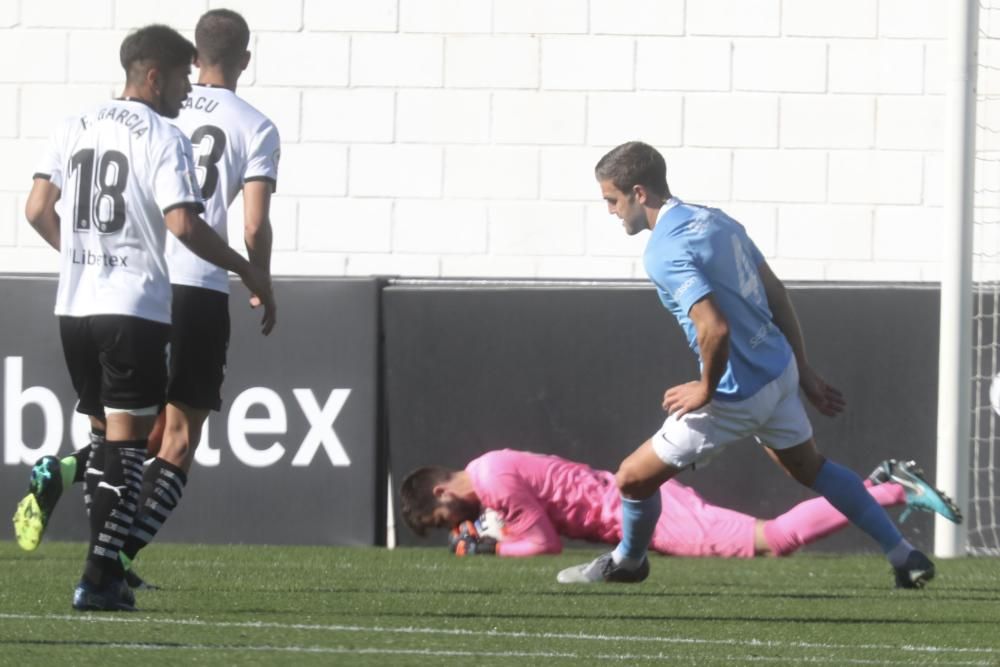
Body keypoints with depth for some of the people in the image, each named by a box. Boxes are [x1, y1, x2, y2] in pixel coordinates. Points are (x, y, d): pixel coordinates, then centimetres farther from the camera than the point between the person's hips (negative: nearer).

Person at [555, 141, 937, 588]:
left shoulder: (664, 253, -22)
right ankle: (906, 558, 32)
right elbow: (777, 296, 12)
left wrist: (706, 388, -15)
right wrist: (805, 373, 18)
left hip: (737, 395, -9)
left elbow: (714, 328, -33)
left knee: (634, 479, 6)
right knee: (810, 468, 30)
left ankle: (627, 561, 31)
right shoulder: (715, 220, 6)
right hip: (778, 371, 9)